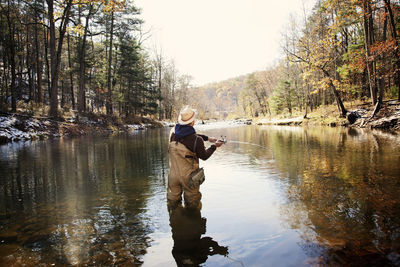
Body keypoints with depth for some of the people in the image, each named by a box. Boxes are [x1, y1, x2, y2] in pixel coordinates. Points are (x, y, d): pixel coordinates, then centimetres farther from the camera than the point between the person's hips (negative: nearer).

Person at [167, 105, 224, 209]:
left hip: (173, 175, 5)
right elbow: (204, 156, -6)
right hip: (188, 176, -4)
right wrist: (215, 146, 9)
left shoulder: (173, 132, -5)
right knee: (192, 204, 16)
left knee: (173, 202, 21)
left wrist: (207, 138, 15)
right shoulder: (197, 140, -21)